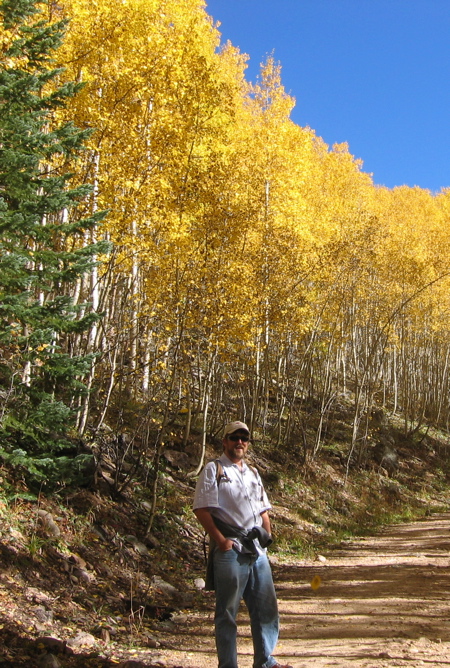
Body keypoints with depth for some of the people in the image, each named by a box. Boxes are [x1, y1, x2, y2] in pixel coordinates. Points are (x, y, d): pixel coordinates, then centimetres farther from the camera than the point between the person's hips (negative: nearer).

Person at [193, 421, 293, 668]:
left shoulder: (253, 473, 19)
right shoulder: (213, 470, -2)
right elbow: (201, 509, -10)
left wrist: (267, 537, 10)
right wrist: (220, 540, -15)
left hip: (258, 552, 7)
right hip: (230, 551, -7)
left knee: (266, 608, 12)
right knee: (227, 612, 1)